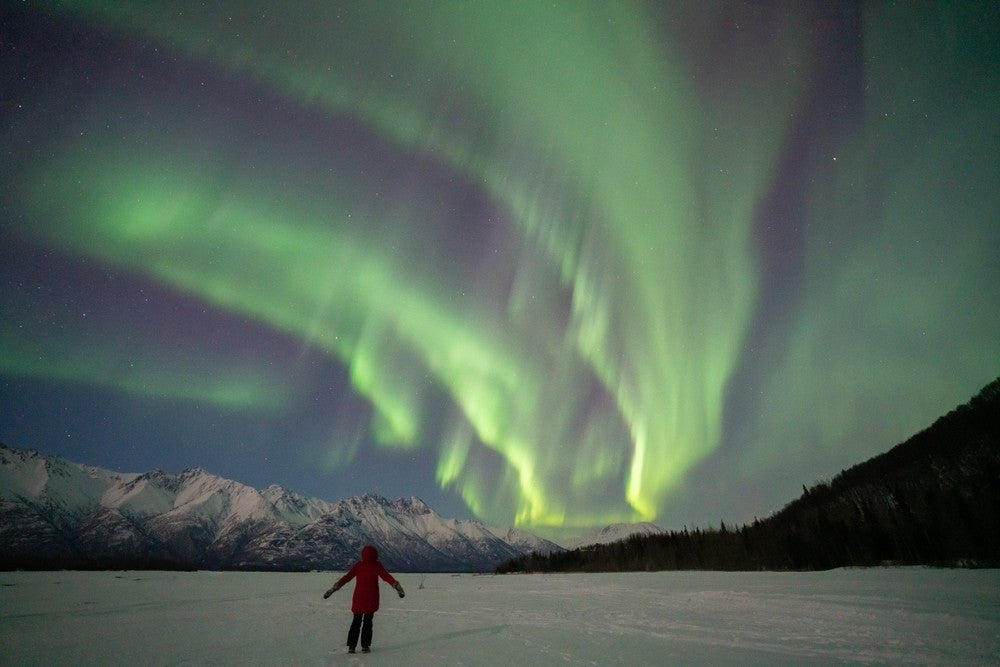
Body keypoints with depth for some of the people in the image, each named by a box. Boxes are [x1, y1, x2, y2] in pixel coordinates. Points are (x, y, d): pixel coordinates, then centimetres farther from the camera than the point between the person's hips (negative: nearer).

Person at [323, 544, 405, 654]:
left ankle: (351, 646, 9)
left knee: (356, 621, 13)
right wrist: (398, 587, -12)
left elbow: (346, 577, -3)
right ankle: (365, 646, 6)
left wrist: (332, 589, 0)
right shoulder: (377, 565, -6)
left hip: (358, 598, 2)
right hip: (371, 599, -2)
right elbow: (387, 577, -12)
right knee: (368, 621, 8)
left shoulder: (358, 565, 0)